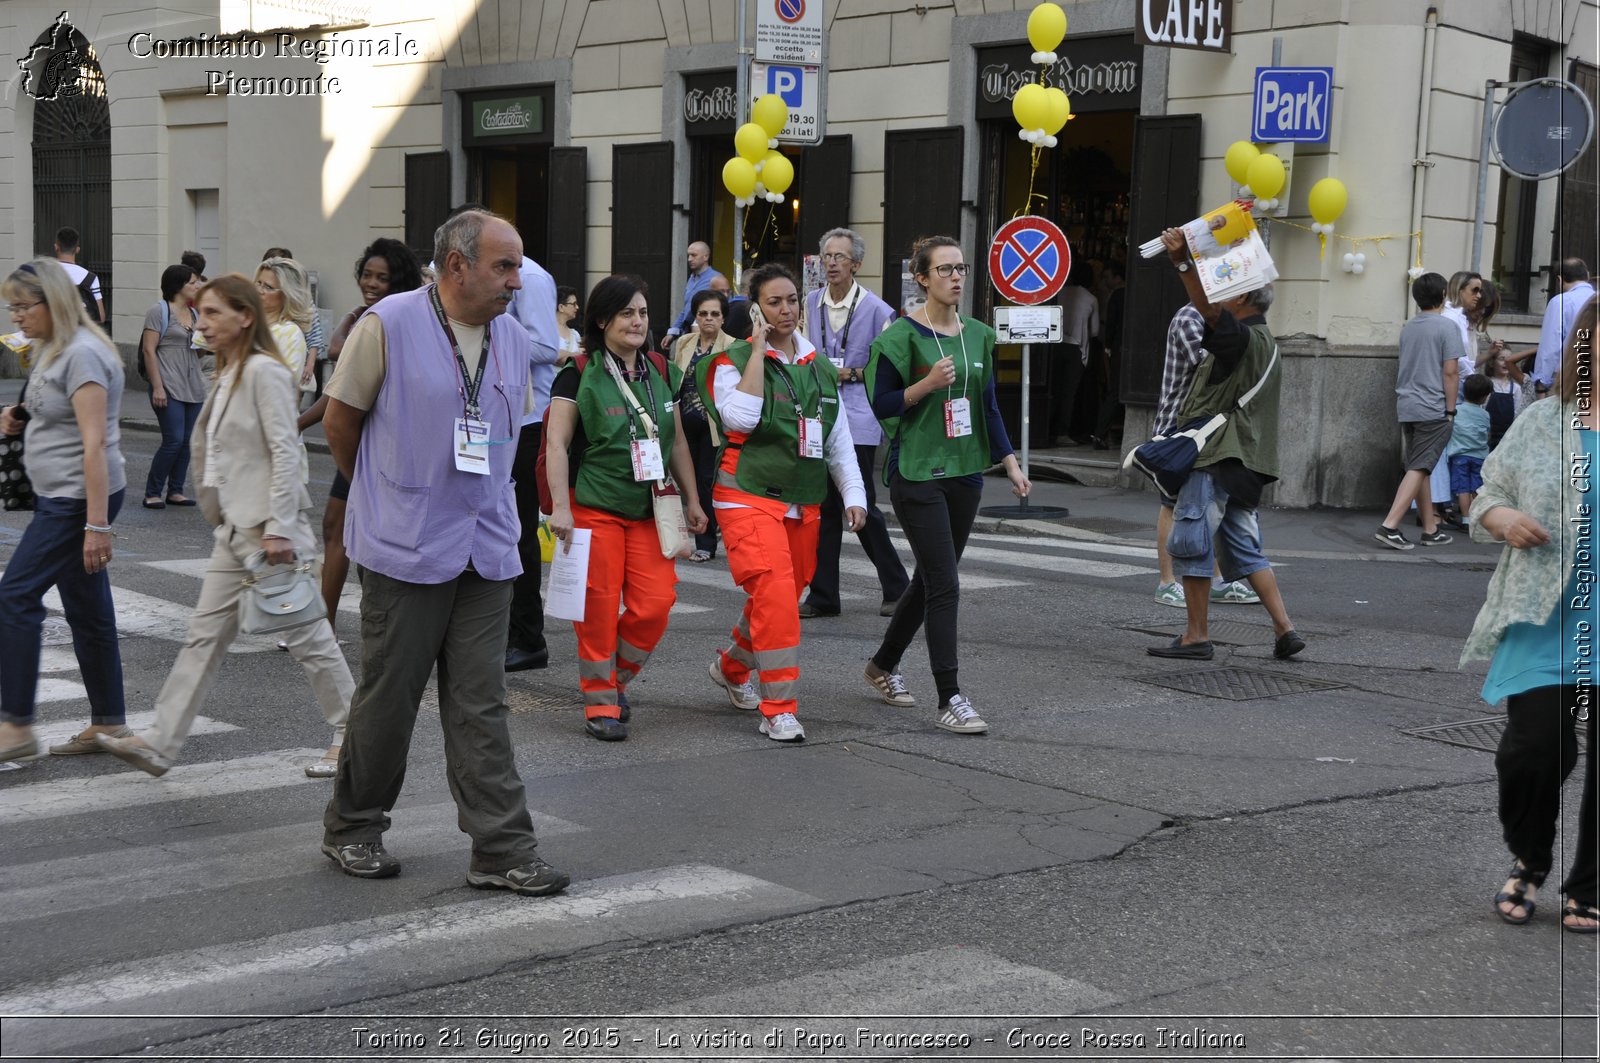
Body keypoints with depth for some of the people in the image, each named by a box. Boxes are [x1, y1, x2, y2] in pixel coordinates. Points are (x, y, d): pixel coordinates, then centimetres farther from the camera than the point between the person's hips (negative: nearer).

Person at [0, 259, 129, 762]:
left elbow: (94, 444, -22)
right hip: (61, 496, 10)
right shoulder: (53, 351, 13)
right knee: (86, 609, 11)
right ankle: (108, 724, 16)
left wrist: (97, 525, -25)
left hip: (80, 498, -10)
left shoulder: (82, 355, -17)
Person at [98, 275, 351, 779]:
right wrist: (220, 513, 18)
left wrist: (278, 529, -23)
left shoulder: (264, 371, -13)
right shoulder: (229, 374, 15)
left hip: (269, 527, -9)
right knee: (205, 635, 7)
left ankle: (350, 736, 13)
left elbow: (285, 451, -19)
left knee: (306, 634, 0)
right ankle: (159, 744, 8)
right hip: (236, 528, 9)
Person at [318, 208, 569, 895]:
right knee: (388, 697, 6)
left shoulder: (512, 337, 8)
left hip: (486, 548, 4)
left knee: (480, 708, 4)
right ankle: (351, 828, 25)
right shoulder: (388, 326, -9)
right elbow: (340, 420, 0)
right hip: (406, 548, -4)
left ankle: (501, 851, 6)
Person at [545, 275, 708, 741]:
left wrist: (692, 501, 16)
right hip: (594, 507, -4)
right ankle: (600, 701, 9)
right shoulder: (578, 375, -5)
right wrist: (560, 506, -16)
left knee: (654, 606, -4)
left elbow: (678, 444, 18)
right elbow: (557, 444, -9)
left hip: (650, 510, 4)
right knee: (599, 607, -4)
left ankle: (616, 678, 20)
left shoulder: (662, 374, 11)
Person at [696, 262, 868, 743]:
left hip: (804, 504, 6)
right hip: (749, 499, -6)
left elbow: (839, 440, 17)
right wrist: (757, 351, -17)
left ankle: (732, 666, 40)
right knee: (774, 594, -19)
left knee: (786, 596, 13)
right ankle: (778, 709, -12)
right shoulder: (734, 361, -4)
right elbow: (740, 416, -23)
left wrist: (853, 494, 9)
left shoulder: (820, 369, 13)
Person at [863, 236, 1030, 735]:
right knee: (944, 584, -11)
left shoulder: (978, 335, 10)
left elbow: (988, 406, 15)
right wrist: (927, 384, -22)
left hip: (965, 471, 7)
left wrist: (1010, 463, 8)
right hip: (917, 472, -6)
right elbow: (882, 405, -8)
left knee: (930, 578, 14)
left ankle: (883, 664, 34)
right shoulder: (902, 336, -8)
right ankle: (949, 698, -7)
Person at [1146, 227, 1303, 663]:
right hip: (1245, 461, 10)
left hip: (1216, 458, -10)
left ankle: (1196, 635, 2)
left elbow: (1209, 309, -31)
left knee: (1191, 543, -2)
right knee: (1244, 546, 12)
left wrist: (1183, 262, -41)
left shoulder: (1241, 338, -13)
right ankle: (1284, 629, 6)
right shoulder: (1265, 343, 19)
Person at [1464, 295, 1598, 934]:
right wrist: (1503, 517, -11)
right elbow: (1486, 500, 12)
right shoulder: (1542, 424, 4)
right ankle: (1528, 861, 21)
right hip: (1545, 619, 0)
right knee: (1536, 744, -7)